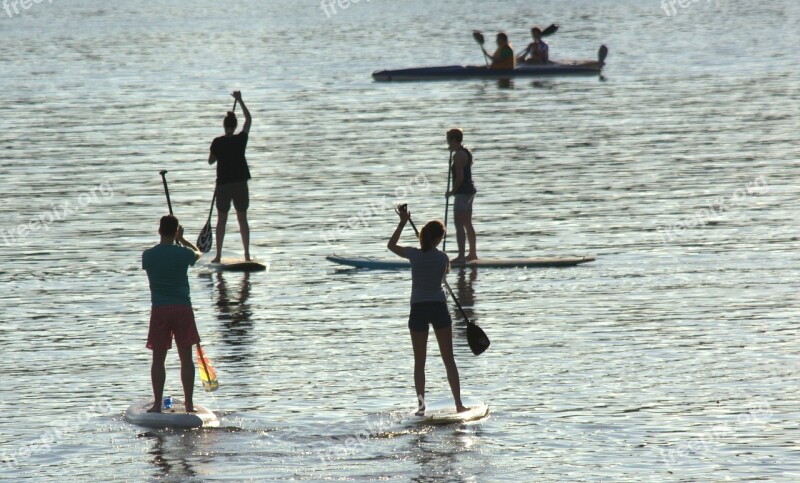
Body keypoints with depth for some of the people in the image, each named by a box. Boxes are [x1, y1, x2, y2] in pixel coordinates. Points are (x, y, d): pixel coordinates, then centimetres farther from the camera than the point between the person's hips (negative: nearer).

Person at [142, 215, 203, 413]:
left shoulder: (148, 255, -2)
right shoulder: (183, 253, -4)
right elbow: (198, 253, 20)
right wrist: (182, 240, 32)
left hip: (159, 310, 0)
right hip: (182, 308, 0)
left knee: (158, 359, 5)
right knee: (186, 357, 5)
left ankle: (157, 404, 2)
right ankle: (189, 403, 6)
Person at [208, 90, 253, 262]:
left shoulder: (218, 143, -7)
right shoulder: (241, 139, -5)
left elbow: (210, 161, 5)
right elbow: (249, 119, 9)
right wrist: (240, 100, 16)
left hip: (223, 184, -1)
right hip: (240, 183, 1)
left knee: (222, 219, 5)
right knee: (242, 218, 8)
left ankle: (218, 256, 3)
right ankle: (247, 255, 8)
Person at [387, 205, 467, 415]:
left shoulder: (414, 254, -7)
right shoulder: (442, 258, -5)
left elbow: (391, 245, 11)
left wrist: (403, 223, 16)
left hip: (418, 310, 0)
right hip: (439, 307, 0)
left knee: (419, 362, 6)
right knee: (449, 359, 7)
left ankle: (421, 405, -1)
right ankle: (458, 404, 6)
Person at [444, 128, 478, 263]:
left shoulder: (458, 155, -17)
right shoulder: (466, 152, 13)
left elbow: (460, 176, -22)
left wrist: (452, 191, -13)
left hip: (463, 192, -10)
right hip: (470, 190, 10)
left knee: (459, 225, -10)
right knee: (468, 224, 18)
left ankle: (461, 256, -14)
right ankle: (473, 253, 26)